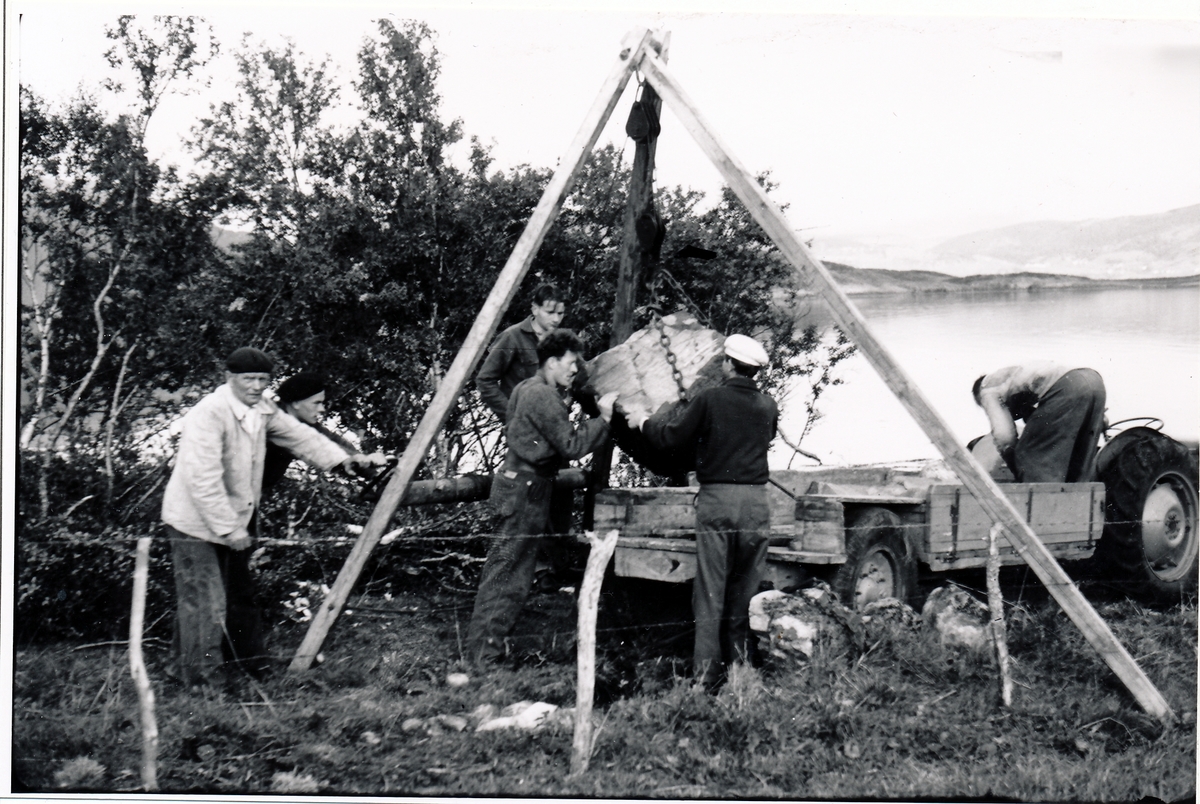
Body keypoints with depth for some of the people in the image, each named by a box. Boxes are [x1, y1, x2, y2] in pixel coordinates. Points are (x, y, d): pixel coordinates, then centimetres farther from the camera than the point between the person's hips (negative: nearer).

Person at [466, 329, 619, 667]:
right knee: (507, 573, -8)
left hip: (518, 483, 11)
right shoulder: (543, 396, -16)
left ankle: (482, 648, 21)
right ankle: (484, 655, -5)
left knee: (504, 569, 15)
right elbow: (572, 446, -20)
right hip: (526, 489, -11)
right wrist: (603, 418, -14)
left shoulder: (527, 388, 16)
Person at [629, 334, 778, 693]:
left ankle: (706, 677, 0)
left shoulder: (710, 399, -6)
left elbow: (670, 438, -3)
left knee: (710, 593, 1)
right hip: (756, 501, 3)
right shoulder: (768, 407, 7)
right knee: (746, 592, 13)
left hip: (716, 500, -3)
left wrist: (644, 423, 17)